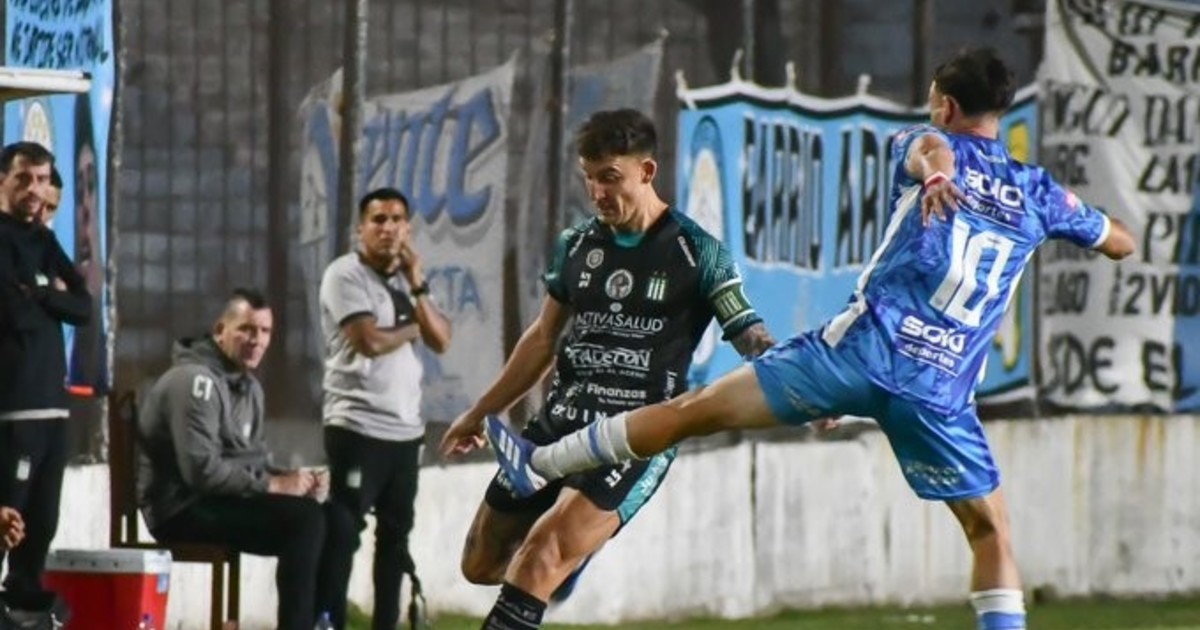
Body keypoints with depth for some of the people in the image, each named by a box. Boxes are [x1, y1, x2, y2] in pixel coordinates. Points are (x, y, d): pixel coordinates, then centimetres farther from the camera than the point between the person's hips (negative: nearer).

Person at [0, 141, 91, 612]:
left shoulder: (43, 242, 19)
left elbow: (84, 308, 10)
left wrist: (40, 296, -5)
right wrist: (55, 298, 1)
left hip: (50, 401, 8)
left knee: (40, 521, 11)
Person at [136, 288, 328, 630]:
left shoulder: (249, 387, 18)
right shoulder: (195, 380, -14)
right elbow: (202, 469, -23)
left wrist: (288, 478, -1)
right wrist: (273, 485, -19)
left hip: (224, 501, 9)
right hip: (184, 509, -9)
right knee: (305, 518, -24)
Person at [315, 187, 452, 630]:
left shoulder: (407, 278, 15)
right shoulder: (345, 275, -7)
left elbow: (442, 342, 6)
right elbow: (370, 341, -19)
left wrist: (417, 287, -4)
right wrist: (412, 328, -1)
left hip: (406, 428, 8)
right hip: (358, 426, -8)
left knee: (395, 533, 11)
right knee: (341, 532, -8)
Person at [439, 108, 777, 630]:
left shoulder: (696, 253, -6)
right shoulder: (576, 245, 9)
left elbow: (755, 343, -9)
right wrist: (480, 413, 26)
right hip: (562, 421, 6)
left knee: (543, 556, -26)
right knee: (482, 565, 10)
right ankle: (570, 558, 41)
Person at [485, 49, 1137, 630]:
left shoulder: (924, 146, 9)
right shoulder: (1039, 194, 17)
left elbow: (930, 147, -17)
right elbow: (1121, 243, 30)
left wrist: (933, 174, -41)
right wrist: (1066, 211, 49)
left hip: (868, 344, -2)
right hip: (943, 386, 2)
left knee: (697, 409, 4)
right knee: (989, 528, 12)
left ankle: (543, 463, 11)